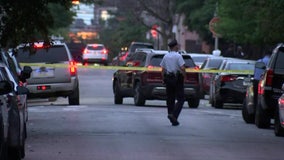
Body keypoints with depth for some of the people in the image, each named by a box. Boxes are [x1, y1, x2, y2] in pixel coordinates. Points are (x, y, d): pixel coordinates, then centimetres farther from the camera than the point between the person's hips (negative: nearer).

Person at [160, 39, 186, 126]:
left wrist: (164, 80, 13)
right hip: (177, 79, -6)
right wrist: (184, 76, -2)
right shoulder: (178, 56, -10)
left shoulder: (165, 56, 7)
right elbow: (182, 68, -18)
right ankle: (174, 115, -19)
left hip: (168, 79, 6)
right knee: (180, 99, -1)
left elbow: (163, 70, 7)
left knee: (170, 99, 10)